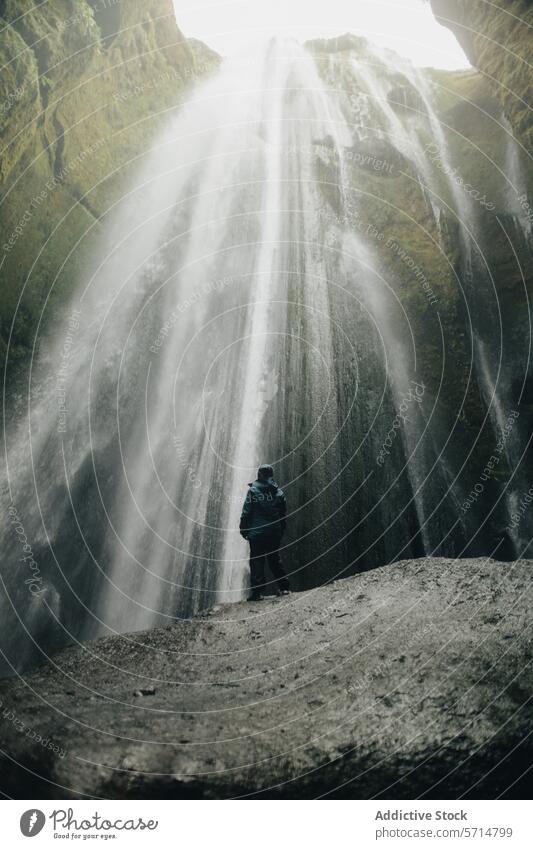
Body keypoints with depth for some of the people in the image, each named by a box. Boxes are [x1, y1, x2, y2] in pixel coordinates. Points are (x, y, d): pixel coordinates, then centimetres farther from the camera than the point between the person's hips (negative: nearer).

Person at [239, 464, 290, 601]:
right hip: (275, 533, 4)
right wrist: (281, 531, 19)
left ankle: (258, 592, -3)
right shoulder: (279, 492, 6)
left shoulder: (253, 491, -6)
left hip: (257, 533, -4)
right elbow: (283, 515, 10)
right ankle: (283, 587, 16)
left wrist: (244, 529, 1)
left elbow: (246, 512, -7)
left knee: (256, 561, 0)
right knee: (274, 559, 16)